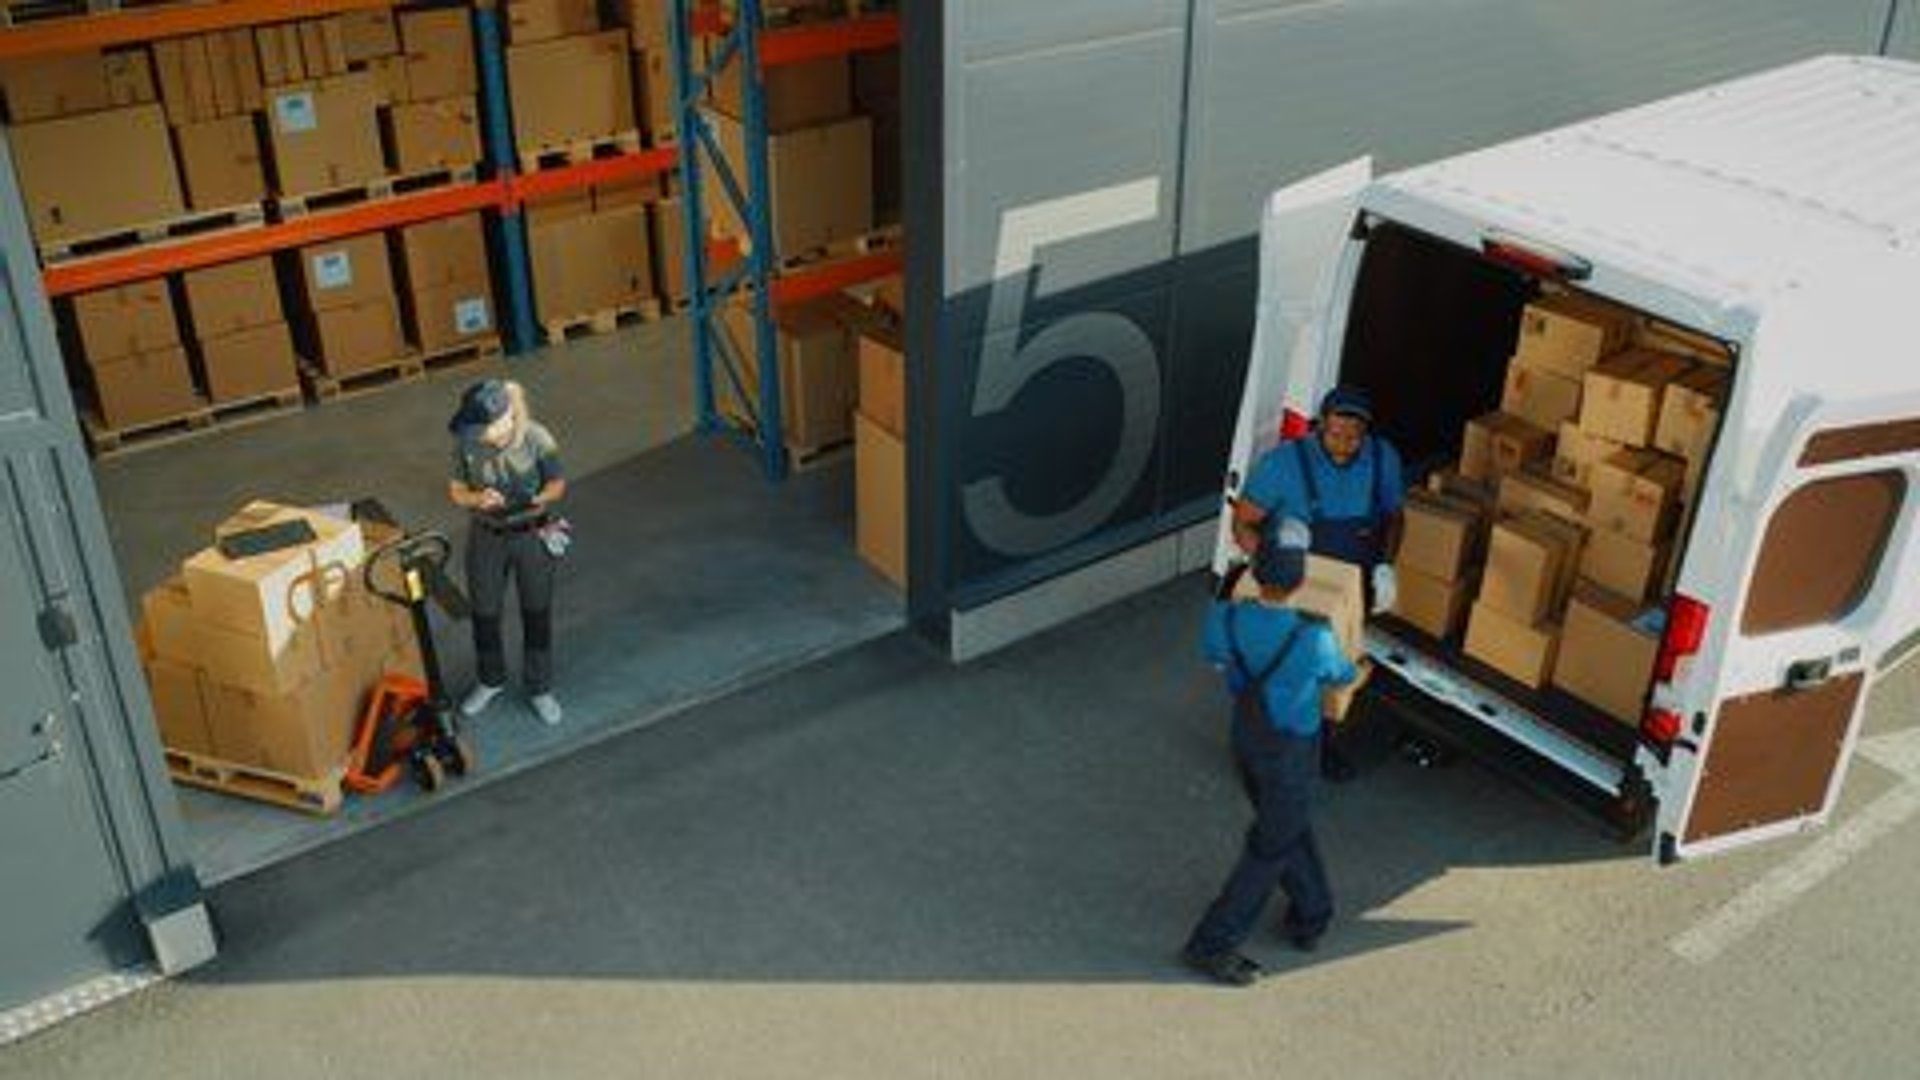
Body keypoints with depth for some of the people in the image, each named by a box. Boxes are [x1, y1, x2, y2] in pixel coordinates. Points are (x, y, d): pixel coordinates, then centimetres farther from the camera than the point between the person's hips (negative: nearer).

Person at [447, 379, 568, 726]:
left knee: (536, 613, 14)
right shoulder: (466, 445, -17)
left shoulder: (536, 438, -21)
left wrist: (541, 499, -29)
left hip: (533, 536, -1)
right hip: (486, 538, 2)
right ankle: (491, 680, 43)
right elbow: (456, 491, -4)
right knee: (484, 613, 16)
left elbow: (558, 483, -7)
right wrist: (478, 498, -26)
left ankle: (540, 688, 35)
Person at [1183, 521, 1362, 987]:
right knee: (1271, 848, 13)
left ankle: (1310, 916, 43)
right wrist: (1355, 669, 18)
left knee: (1290, 827, 26)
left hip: (1245, 739, 5)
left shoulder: (1225, 617, -21)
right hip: (1289, 754, -5)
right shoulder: (1314, 639, -31)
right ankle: (1213, 944, 18)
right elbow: (1340, 675, -7)